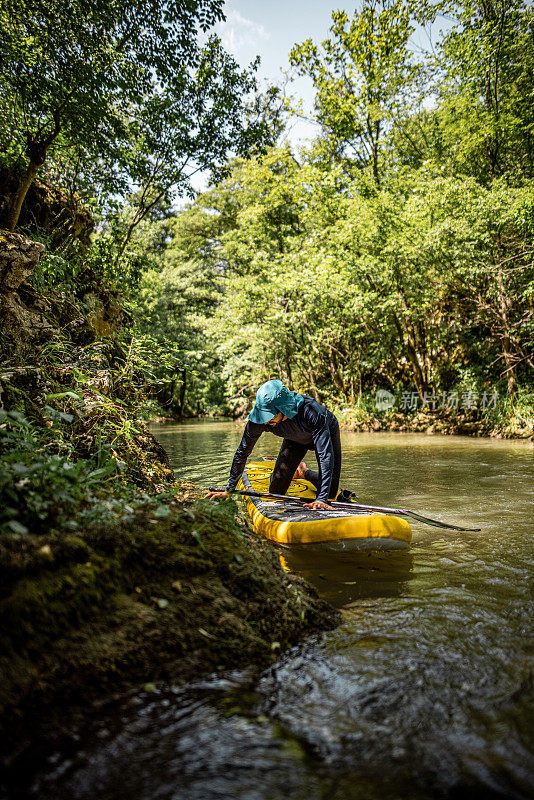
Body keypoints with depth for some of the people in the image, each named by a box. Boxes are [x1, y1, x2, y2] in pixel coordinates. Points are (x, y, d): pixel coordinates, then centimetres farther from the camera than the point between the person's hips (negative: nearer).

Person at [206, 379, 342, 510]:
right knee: (276, 491, 0)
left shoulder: (311, 412, -46)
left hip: (327, 431, -2)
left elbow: (326, 455, -47)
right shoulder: (258, 419, -34)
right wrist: (229, 490, -17)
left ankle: (305, 473, 24)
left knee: (330, 493, -7)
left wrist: (321, 499, -55)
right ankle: (295, 471, 33)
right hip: (294, 439, 3)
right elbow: (242, 452, -20)